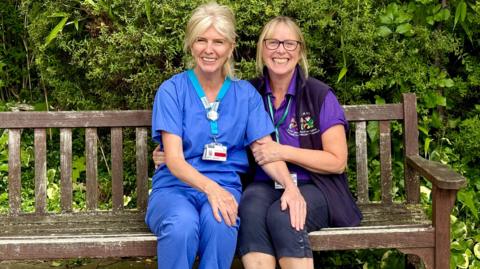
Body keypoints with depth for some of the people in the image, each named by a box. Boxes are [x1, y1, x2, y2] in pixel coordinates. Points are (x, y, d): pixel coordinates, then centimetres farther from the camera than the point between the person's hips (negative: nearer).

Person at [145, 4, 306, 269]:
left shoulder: (245, 94, 8)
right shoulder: (171, 91, -1)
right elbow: (174, 159, -10)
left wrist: (290, 185, -19)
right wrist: (210, 187, -30)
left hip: (225, 187, 2)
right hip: (175, 187, -1)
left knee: (219, 223, -36)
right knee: (182, 225, -37)